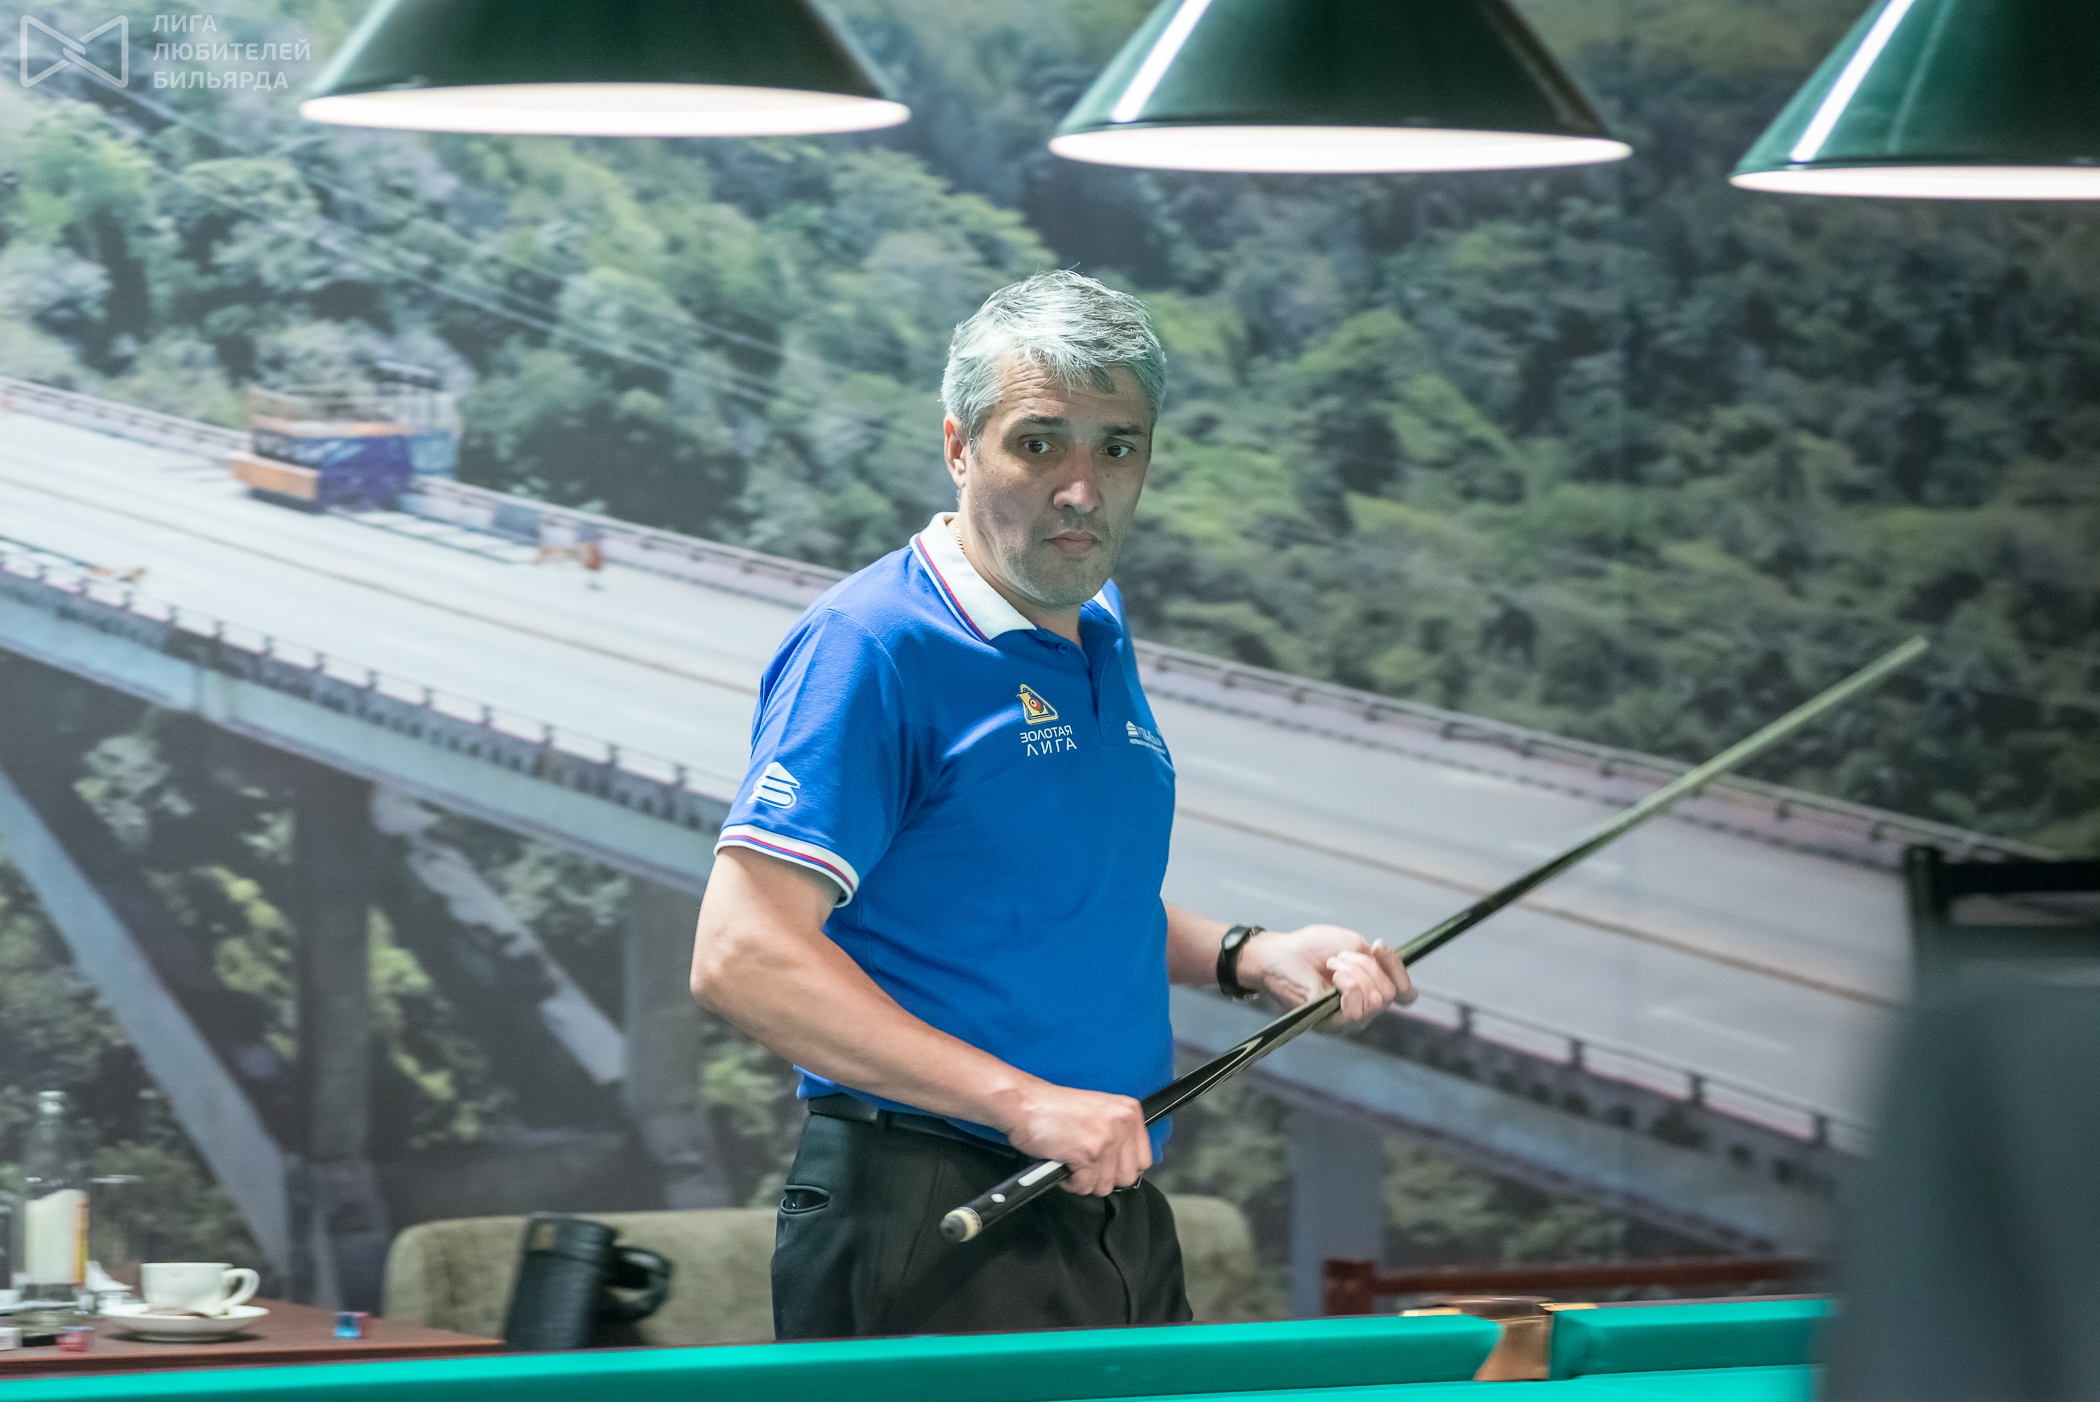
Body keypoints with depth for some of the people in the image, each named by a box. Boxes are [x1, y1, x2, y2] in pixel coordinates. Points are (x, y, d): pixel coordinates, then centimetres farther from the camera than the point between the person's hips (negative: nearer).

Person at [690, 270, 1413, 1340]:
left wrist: (1249, 958, 9)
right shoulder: (873, 647, -14)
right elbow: (741, 957, -22)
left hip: (1119, 1222, 8)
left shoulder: (1097, 634, 13)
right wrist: (1021, 1102, -24)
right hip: (932, 1242, -8)